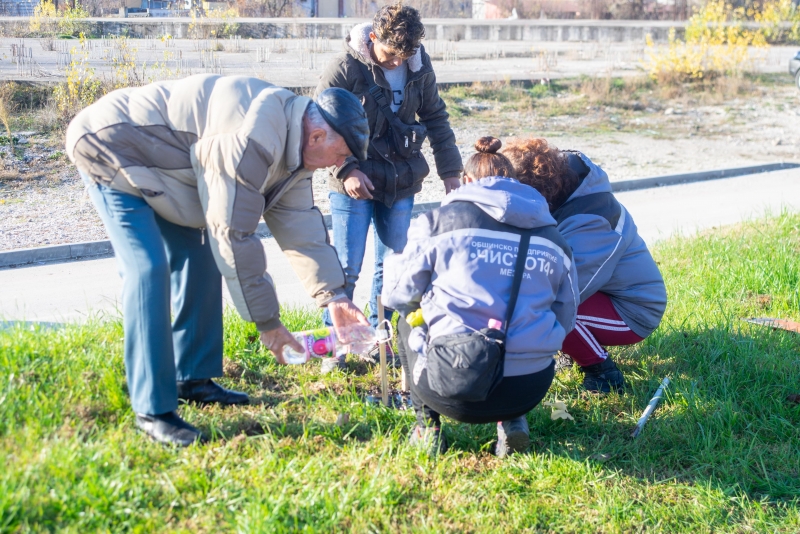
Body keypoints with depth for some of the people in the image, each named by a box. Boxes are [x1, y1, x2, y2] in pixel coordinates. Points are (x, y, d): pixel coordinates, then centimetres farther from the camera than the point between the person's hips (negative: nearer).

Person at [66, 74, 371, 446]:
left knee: (199, 258, 8)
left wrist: (333, 296, -6)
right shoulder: (256, 136, -33)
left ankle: (192, 379, 19)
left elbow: (300, 223, 1)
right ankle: (152, 410, -13)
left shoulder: (291, 144, 0)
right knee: (148, 269, -20)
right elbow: (234, 232, -31)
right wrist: (266, 320, -23)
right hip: (110, 149, -10)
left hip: (155, 166, 10)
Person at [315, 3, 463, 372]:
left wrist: (450, 170, 10)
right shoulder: (347, 68, -14)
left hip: (402, 184, 5)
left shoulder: (419, 68, 0)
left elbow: (435, 117, 12)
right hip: (355, 184, -4)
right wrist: (347, 170, -17)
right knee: (347, 267, -4)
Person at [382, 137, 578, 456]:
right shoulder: (551, 237, 12)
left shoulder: (440, 220, 2)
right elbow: (565, 319, 15)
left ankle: (427, 426, 18)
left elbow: (399, 294, 7)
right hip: (528, 392, 3)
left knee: (407, 321, 29)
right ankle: (512, 421, 17)